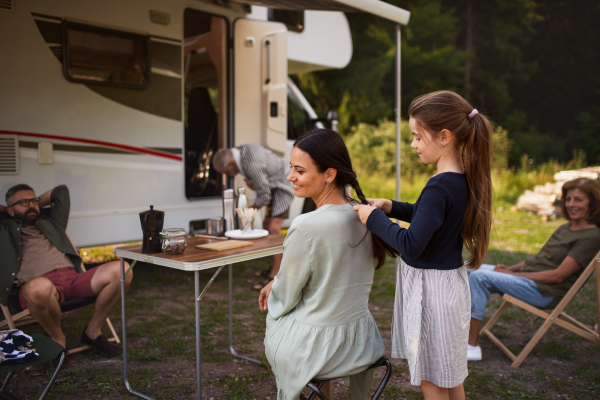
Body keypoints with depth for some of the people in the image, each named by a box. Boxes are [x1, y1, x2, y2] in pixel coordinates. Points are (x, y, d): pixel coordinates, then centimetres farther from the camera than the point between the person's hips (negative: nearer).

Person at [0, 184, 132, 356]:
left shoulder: (50, 223, 33)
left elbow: (61, 191, 40)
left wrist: (38, 204, 39)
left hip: (73, 277, 4)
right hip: (38, 284, -4)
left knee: (121, 270, -22)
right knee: (39, 287, -44)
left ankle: (93, 331, -3)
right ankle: (58, 339, -11)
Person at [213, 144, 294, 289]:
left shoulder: (252, 164, -33)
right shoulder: (241, 150, -3)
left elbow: (264, 196, -26)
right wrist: (250, 181, -1)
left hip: (282, 187, -10)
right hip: (272, 187, 10)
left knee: (274, 228, -18)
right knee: (267, 225, 13)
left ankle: (275, 275, -17)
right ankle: (276, 266, 24)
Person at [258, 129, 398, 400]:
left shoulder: (306, 227, -27)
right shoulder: (364, 217, -6)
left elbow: (286, 298, -13)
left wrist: (273, 289, 9)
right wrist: (277, 284, 14)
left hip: (313, 350, -5)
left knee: (274, 316, 24)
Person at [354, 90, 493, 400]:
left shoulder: (439, 187, -26)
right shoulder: (463, 178, 2)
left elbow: (411, 246, -26)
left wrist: (374, 219, -14)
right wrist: (392, 207, 9)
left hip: (431, 288, -9)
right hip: (449, 280, 9)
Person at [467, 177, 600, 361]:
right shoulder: (566, 228, 15)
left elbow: (558, 275, -18)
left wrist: (513, 274, -16)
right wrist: (510, 268, 1)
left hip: (544, 292, -9)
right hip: (525, 277, 9)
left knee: (480, 277, -26)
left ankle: (472, 347, -22)